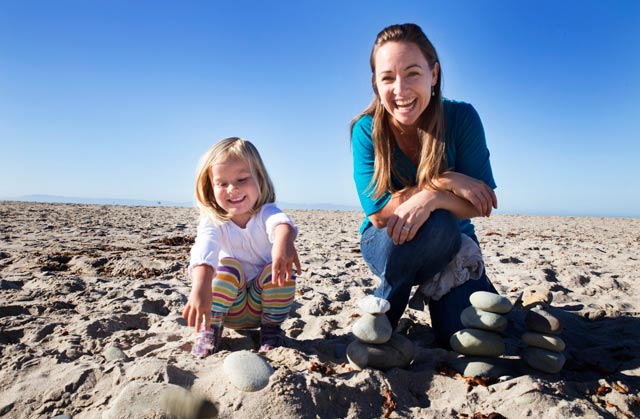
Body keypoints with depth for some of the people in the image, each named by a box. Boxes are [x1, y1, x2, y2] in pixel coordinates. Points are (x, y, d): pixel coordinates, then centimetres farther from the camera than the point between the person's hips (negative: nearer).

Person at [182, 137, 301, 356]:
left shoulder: (265, 213, -18)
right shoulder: (213, 222, -16)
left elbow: (281, 222, -44)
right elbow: (204, 250, -38)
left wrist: (284, 241, -70)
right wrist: (200, 288, -59)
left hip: (264, 303, 0)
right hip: (228, 306, 0)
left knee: (279, 269, -28)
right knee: (228, 267, -28)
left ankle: (271, 328, -4)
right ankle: (210, 328, -6)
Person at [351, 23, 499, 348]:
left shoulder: (462, 117, -16)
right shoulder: (366, 129, -18)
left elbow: (484, 204, -17)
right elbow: (378, 213, -24)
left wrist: (431, 199, -36)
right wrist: (445, 182, -30)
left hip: (452, 246, 1)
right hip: (387, 244, -1)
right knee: (436, 223, -36)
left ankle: (433, 293, 16)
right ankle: (382, 312, -9)